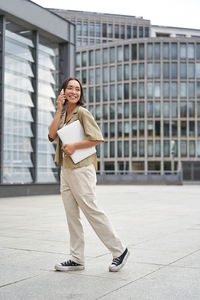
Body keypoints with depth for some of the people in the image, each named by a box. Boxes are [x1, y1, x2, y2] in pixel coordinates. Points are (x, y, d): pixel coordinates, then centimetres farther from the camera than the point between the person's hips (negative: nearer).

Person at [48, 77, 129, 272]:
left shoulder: (82, 113, -6)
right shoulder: (63, 115, 15)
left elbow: (98, 139, -13)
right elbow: (52, 135, -2)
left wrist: (74, 146, -16)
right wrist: (59, 110, -4)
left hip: (81, 169, -8)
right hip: (65, 170, 8)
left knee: (91, 211, -6)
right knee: (71, 215, 9)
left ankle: (119, 251, 8)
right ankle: (77, 259, 18)